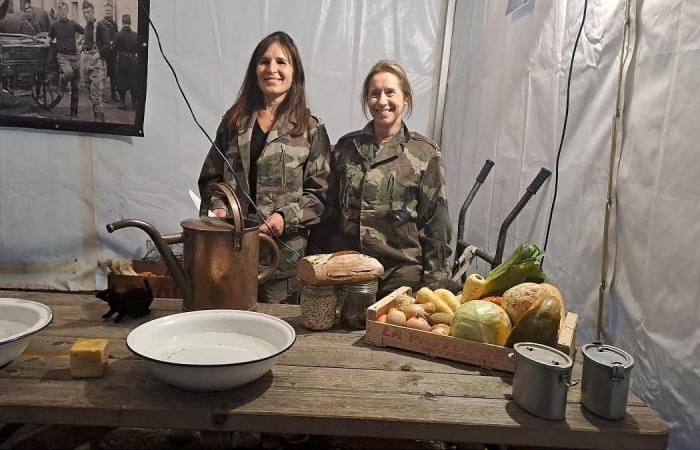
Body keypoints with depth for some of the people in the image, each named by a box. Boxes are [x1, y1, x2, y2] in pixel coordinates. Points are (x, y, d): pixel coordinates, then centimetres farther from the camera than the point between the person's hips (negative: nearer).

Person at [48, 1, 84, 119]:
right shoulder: (54, 24, 3)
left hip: (74, 55, 3)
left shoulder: (73, 24, 6)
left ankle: (74, 112, 12)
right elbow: (50, 39, 14)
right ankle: (62, 85, -1)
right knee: (69, 72, -36)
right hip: (62, 55, -3)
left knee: (75, 86, 3)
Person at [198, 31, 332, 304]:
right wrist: (217, 207, -5)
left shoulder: (311, 129, 2)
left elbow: (320, 193, -2)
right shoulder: (234, 121, 11)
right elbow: (211, 177, 14)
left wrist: (286, 217, -16)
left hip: (283, 253, -2)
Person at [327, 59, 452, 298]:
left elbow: (435, 222, -2)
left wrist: (433, 282, -4)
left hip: (402, 273, -2)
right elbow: (328, 211, 11)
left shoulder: (425, 153, -3)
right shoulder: (346, 147, 6)